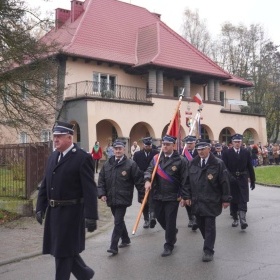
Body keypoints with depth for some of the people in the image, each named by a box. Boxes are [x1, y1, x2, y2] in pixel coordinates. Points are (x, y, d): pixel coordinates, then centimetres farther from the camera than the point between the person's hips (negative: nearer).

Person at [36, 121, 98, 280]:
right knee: (64, 248, 17)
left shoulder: (83, 158, -13)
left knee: (63, 251, 1)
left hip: (70, 212, -7)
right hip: (53, 211, 7)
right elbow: (45, 185, 15)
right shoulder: (53, 156, 10)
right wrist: (41, 207, 11)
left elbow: (90, 189, -16)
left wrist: (91, 216, -19)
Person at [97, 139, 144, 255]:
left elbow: (139, 180, -6)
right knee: (119, 220, 18)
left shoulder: (131, 164, -8)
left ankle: (114, 246, -3)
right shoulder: (107, 164, 6)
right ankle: (125, 239, 36)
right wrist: (102, 193, -2)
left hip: (123, 199, -6)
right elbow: (101, 180, 9)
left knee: (118, 222, -8)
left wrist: (144, 195, -6)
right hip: (111, 198, 6)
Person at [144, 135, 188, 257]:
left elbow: (184, 179, -7)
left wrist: (182, 195, -10)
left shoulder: (180, 160, -8)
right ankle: (172, 232, 44)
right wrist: (147, 180, -24)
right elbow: (149, 170, -3)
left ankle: (169, 246, 16)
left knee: (170, 221, 1)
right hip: (157, 195, 5)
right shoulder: (156, 158, 5)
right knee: (160, 217, 16)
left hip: (172, 197, -5)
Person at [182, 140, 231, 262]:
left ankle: (208, 251, 7)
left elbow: (224, 182, -5)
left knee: (209, 226, -2)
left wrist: (225, 199, -7)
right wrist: (188, 196, 6)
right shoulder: (192, 164, 7)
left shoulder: (218, 164, -6)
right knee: (201, 224, 11)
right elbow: (188, 181, 11)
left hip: (211, 201, -4)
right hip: (197, 201, 4)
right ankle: (208, 243, 35)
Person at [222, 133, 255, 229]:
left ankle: (243, 219, -17)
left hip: (243, 180, 0)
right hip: (231, 180, 0)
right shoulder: (227, 153, -2)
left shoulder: (246, 152, 3)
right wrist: (229, 176, -22)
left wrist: (253, 180, 7)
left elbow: (250, 167, 6)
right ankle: (235, 218, 20)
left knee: (243, 200, -10)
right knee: (233, 200, 8)